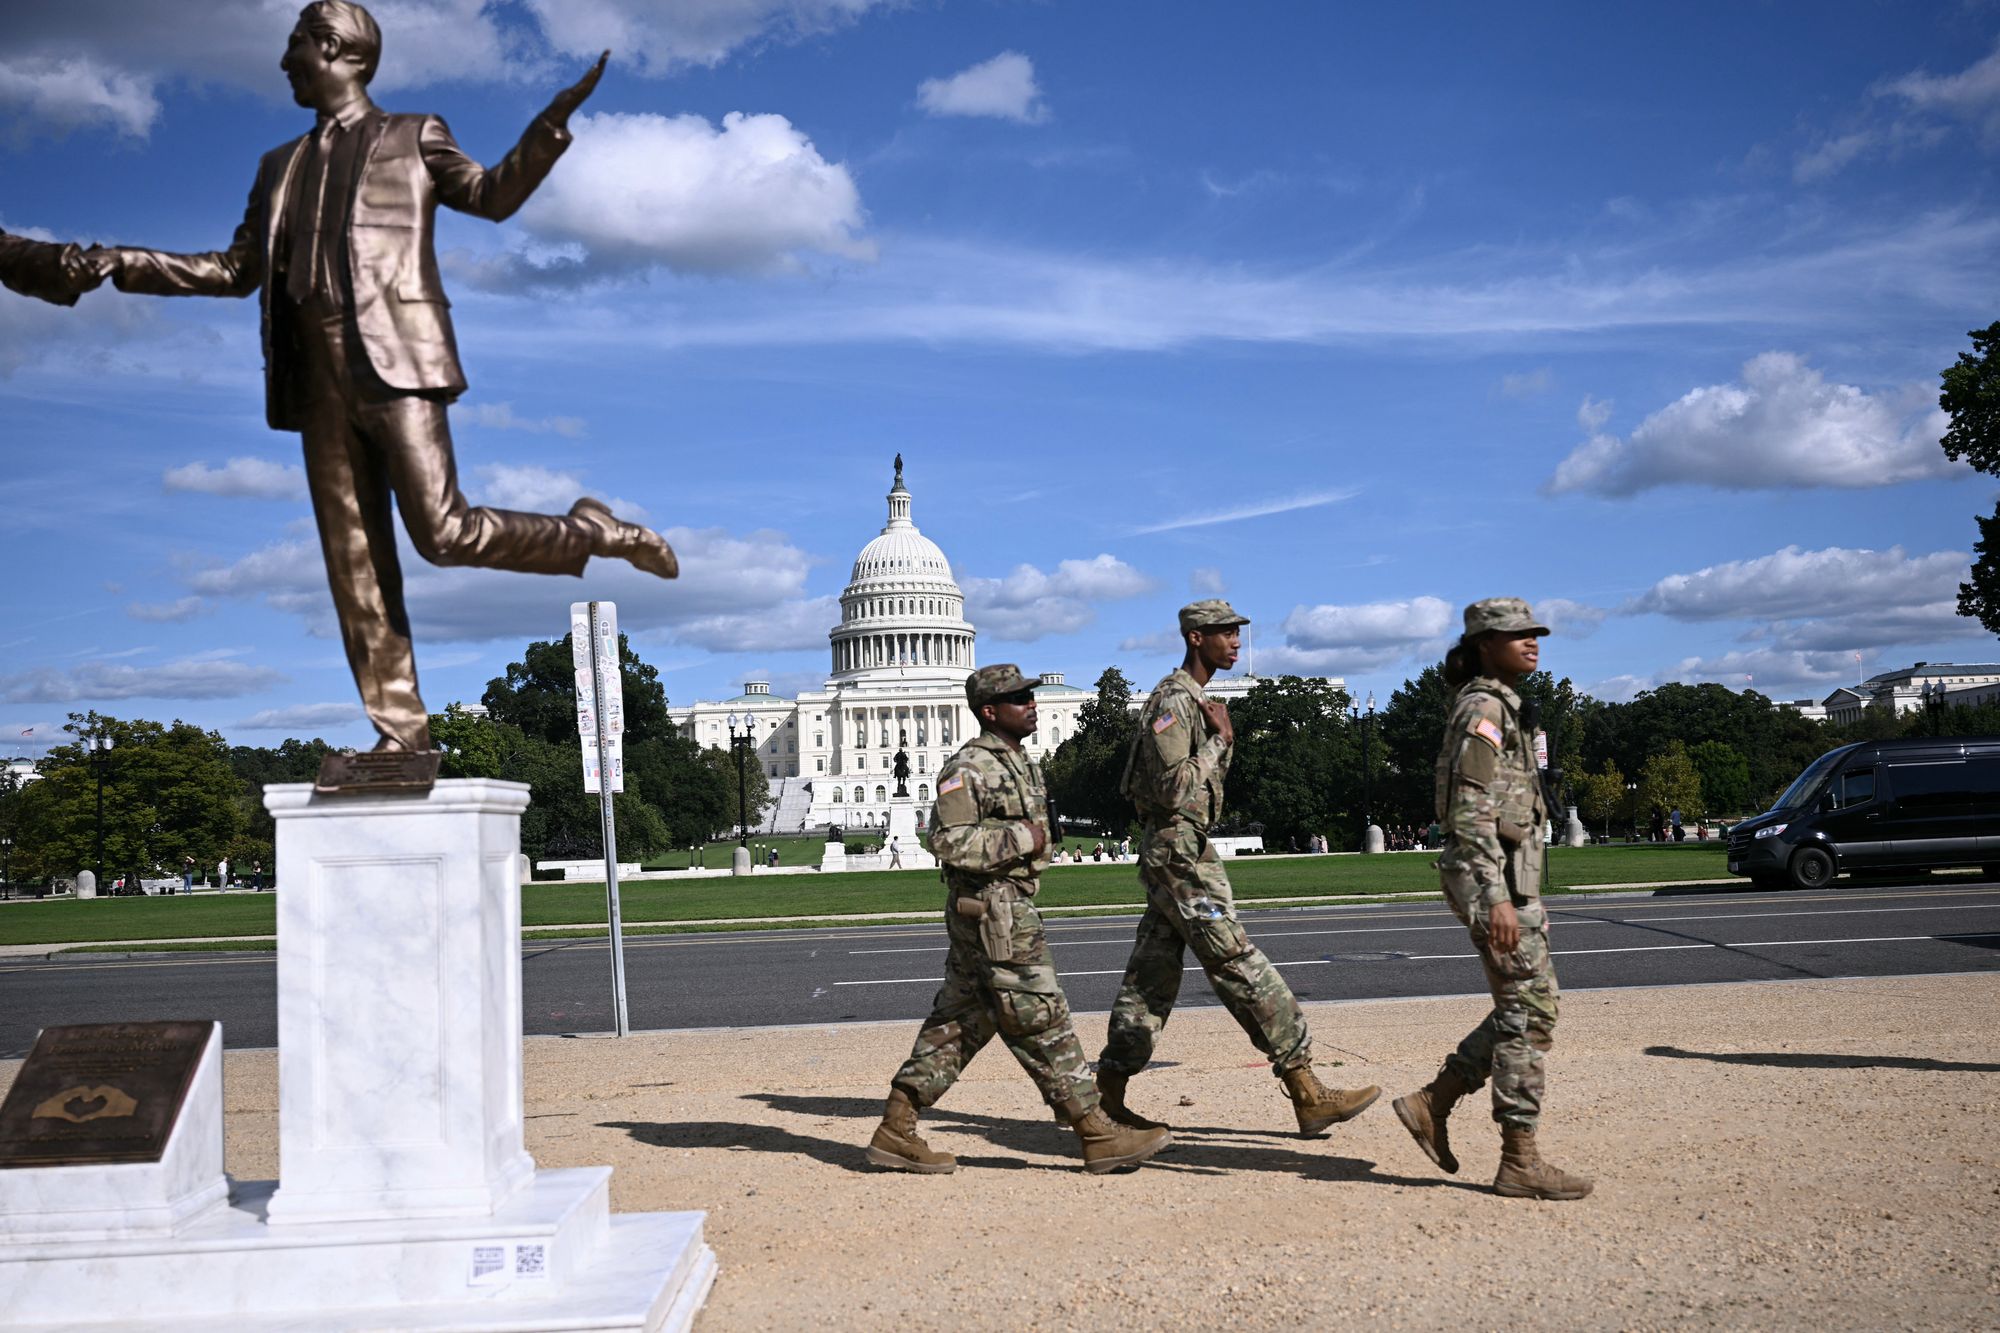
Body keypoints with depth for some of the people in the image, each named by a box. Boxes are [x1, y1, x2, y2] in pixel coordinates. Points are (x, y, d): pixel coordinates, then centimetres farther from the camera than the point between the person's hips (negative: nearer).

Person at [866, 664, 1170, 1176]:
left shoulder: (1020, 763, 17)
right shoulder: (969, 768, -14)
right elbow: (949, 842, -22)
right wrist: (1022, 840, -19)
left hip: (1009, 907, 10)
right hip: (992, 910, -10)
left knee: (959, 1024, 11)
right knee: (1041, 1020, -6)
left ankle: (895, 1131, 15)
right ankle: (1098, 1136, -1)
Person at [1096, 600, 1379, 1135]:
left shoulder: (1195, 699, 18)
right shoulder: (1174, 700, -14)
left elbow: (1213, 776, 23)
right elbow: (1172, 787, -21)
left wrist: (1223, 738, 5)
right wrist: (1218, 738, -13)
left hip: (1174, 854, 11)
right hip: (1178, 852, -11)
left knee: (1152, 975, 11)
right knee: (1242, 967, -10)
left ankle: (1109, 1095, 14)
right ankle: (1308, 1094, -9)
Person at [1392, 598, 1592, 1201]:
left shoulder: (1498, 707, 17)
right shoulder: (1484, 708, -13)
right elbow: (1471, 815, -20)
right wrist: (1496, 899, -25)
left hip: (1512, 875, 10)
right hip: (1495, 876, -10)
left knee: (1525, 1008, 13)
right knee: (1529, 1012, -5)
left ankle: (1432, 1103, 18)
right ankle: (1520, 1162, 2)